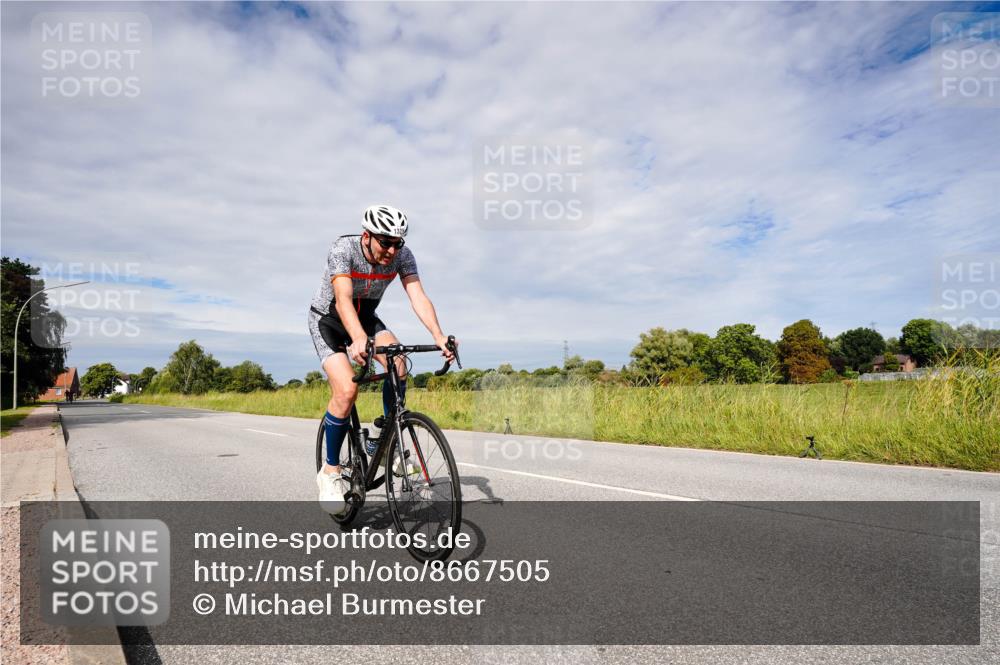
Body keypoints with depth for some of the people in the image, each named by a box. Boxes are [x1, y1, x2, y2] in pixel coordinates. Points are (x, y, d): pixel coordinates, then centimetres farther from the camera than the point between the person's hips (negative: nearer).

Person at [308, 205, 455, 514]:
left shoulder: (402, 255, -19)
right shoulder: (342, 249, -30)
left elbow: (418, 297, -28)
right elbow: (343, 299, -43)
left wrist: (439, 337, -45)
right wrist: (359, 340, -61)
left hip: (366, 317, 4)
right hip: (327, 319, -4)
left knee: (398, 362, -27)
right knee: (347, 390, -24)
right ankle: (330, 471, -4)